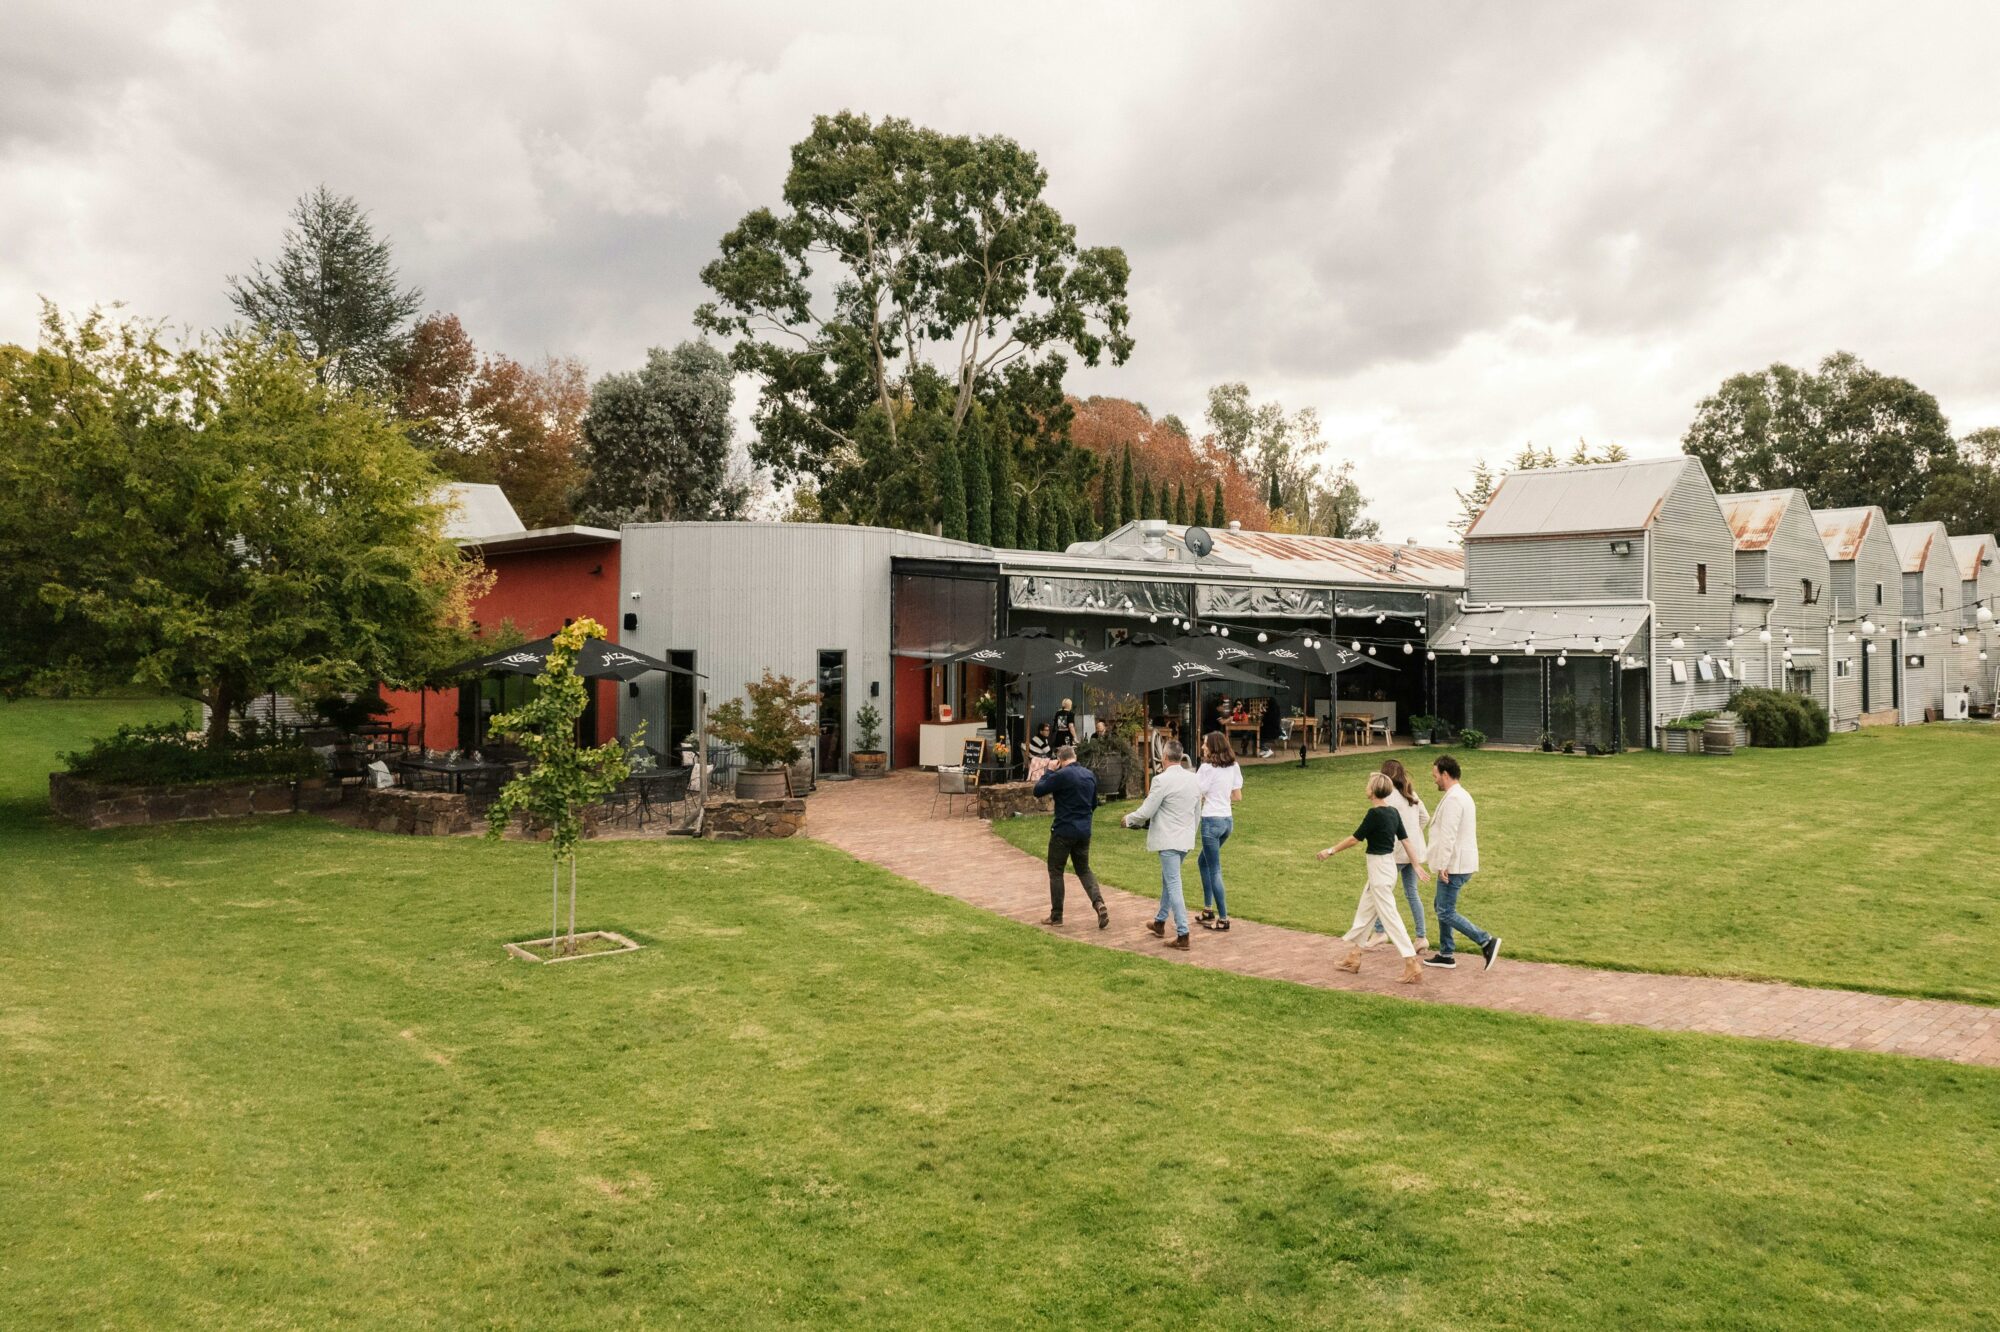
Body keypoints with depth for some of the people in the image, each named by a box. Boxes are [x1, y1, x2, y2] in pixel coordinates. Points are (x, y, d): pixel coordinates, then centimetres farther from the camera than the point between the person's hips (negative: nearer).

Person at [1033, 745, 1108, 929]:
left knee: (1055, 871, 9)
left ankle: (1056, 915, 13)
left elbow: (1038, 790, -9)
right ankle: (1099, 903, -6)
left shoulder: (1062, 775, -17)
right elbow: (1094, 803, 16)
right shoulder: (1090, 775, 6)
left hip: (1063, 831, -6)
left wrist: (1049, 771, -2)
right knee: (1084, 869, 17)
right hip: (1084, 831, 6)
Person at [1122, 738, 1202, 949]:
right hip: (1186, 840, 8)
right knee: (1168, 879, 22)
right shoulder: (1194, 779, 6)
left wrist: (1128, 819, 5)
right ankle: (1160, 922, 35)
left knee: (1174, 885, -5)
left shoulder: (1162, 780, -17)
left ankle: (1182, 935, -6)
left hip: (1169, 840, -8)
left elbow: (1145, 812, -13)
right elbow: (1198, 814, 14)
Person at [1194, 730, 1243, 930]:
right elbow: (1238, 796, 11)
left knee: (1214, 870, 0)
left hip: (1212, 820, -8)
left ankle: (1223, 919, 4)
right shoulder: (1233, 766, 6)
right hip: (1228, 819, 8)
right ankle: (1208, 909, 28)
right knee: (1204, 861, 24)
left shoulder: (1207, 767, -15)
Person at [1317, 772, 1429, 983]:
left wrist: (1331, 851, -3)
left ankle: (1412, 965, -7)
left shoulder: (1375, 813, -20)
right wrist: (1416, 865, 14)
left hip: (1379, 869, -9)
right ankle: (1354, 958, 29)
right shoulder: (1393, 813, 5)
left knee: (1389, 917, -6)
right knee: (1364, 911, 19)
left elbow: (1355, 839, -14)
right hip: (1387, 865, 9)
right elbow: (1405, 840, 8)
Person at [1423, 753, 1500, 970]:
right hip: (1462, 863, 11)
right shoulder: (1463, 795, 15)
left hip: (1454, 865, -11)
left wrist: (1442, 865, -22)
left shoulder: (1452, 799, -19)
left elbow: (1448, 835, -23)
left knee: (1446, 912, -7)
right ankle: (1445, 954, 23)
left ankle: (1486, 941, -10)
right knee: (1441, 906, 18)